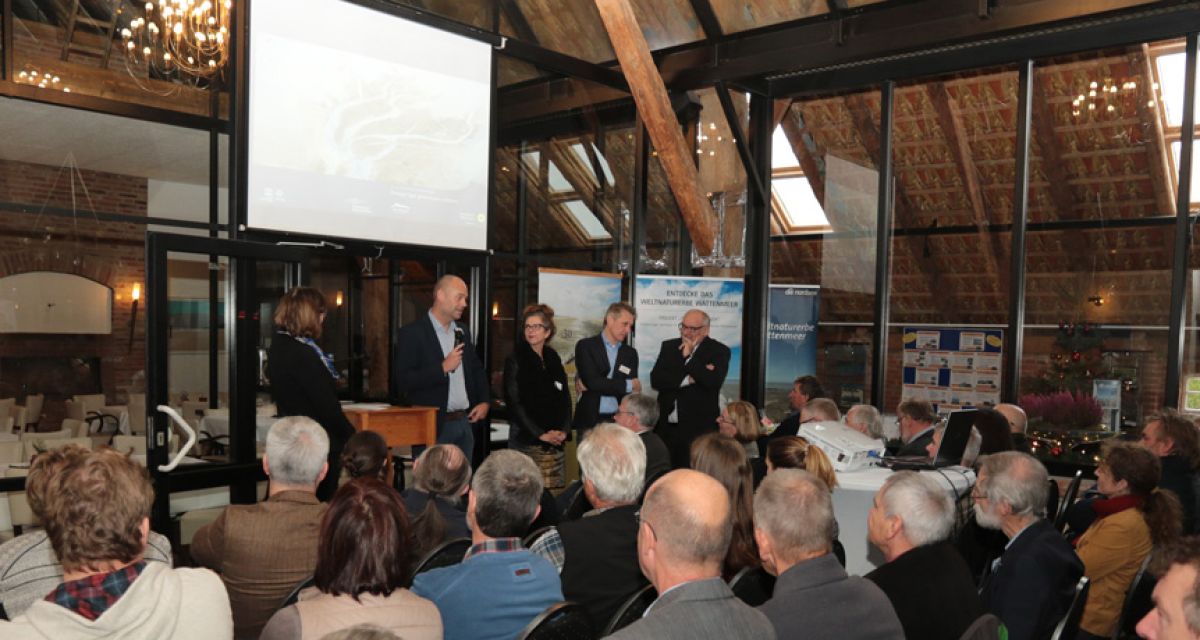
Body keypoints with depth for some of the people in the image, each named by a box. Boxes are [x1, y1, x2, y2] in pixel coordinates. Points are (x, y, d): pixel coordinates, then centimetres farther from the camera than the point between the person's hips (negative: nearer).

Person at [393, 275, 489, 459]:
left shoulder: (462, 332, 13)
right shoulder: (411, 333, -8)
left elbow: (477, 369, 25)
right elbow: (402, 381, -16)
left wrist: (484, 401, 10)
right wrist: (443, 368, -19)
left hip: (465, 423, 6)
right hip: (433, 427, -6)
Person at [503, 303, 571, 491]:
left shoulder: (553, 358, 13)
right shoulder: (515, 360, -2)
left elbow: (565, 397, 13)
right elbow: (514, 402, -8)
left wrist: (564, 430, -1)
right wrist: (541, 434, -12)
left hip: (555, 440, 5)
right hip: (526, 439, -5)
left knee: (555, 491, 1)